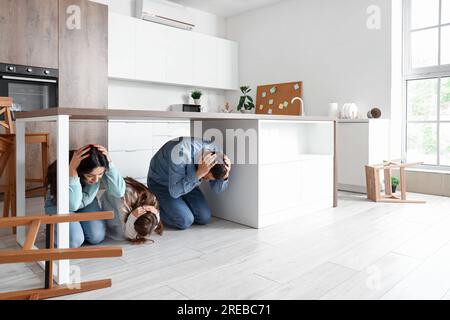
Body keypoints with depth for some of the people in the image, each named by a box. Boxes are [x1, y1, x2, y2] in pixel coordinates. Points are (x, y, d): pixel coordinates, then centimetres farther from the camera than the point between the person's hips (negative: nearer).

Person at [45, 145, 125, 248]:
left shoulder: (100, 170, -28)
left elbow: (119, 192, -36)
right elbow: (72, 205, -45)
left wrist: (109, 161, -45)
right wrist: (72, 168, -52)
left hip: (87, 203, 3)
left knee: (97, 237, -12)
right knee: (74, 241, -20)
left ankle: (78, 222, 18)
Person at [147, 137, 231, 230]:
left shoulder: (216, 153, -21)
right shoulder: (181, 153, -40)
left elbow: (217, 189, -11)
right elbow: (174, 192, -36)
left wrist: (225, 175, -32)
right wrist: (199, 174, -46)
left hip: (186, 181, 6)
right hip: (160, 183, -6)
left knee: (205, 218, -4)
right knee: (185, 221, -19)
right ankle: (156, 209, 8)